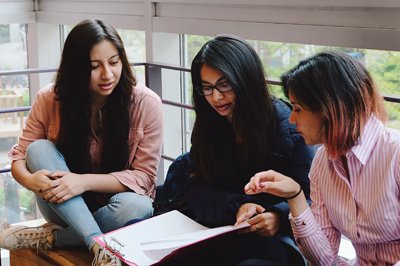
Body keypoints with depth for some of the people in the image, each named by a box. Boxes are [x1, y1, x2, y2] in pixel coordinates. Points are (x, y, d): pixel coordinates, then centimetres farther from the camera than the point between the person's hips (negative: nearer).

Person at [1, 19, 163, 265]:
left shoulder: (145, 103, -16)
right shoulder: (50, 99, -11)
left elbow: (144, 176, -14)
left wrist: (85, 181, -29)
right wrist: (31, 180, -30)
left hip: (116, 205, -2)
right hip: (64, 206, 2)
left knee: (136, 207, -36)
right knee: (39, 148, -25)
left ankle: (48, 238, -16)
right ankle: (97, 243, -33)